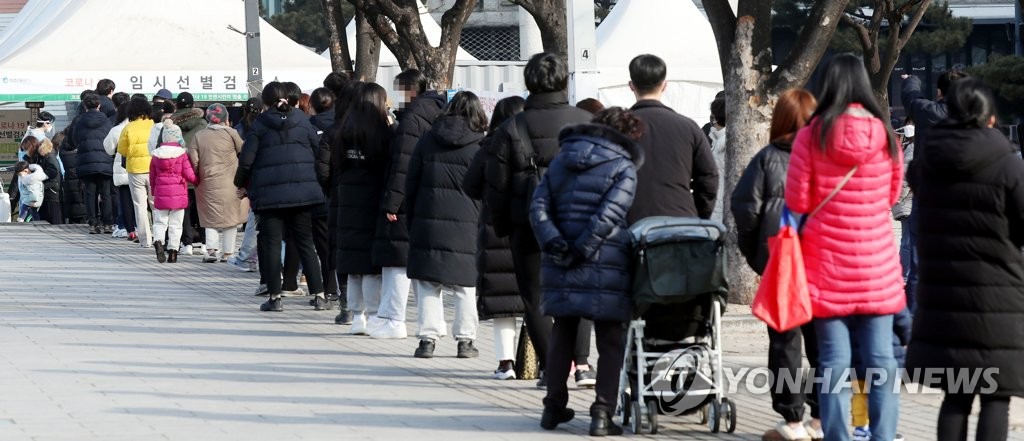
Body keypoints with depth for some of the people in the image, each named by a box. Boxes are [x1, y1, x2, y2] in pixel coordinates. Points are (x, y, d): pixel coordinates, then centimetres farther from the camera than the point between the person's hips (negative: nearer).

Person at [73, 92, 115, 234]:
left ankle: (94, 224, 0)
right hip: (105, 162, 0)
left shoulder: (79, 121, 4)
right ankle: (108, 224, 1)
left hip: (86, 162, 0)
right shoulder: (106, 121, 2)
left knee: (90, 193, 4)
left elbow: (76, 141, 10)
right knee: (105, 193, 3)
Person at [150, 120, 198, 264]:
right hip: (179, 192, -2)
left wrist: (153, 192, 24)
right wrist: (198, 181, 13)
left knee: (160, 221, 8)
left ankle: (158, 241, -19)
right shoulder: (182, 154, -7)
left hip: (161, 193, 2)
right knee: (176, 224, 5)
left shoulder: (156, 155, 3)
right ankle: (173, 250, 2)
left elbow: (152, 176, 11)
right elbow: (189, 175, -7)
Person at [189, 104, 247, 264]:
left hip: (207, 183, 2)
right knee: (230, 216, 8)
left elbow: (193, 160, -2)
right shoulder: (230, 133, -6)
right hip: (229, 183, -2)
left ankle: (211, 249, -5)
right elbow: (243, 150, 5)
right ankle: (228, 252, 8)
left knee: (211, 217, 11)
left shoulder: (198, 136, 0)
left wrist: (197, 177, 12)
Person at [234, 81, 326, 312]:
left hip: (270, 193, -3)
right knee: (305, 243, 10)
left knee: (271, 243, 2)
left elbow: (246, 159, -3)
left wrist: (242, 185, 13)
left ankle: (275, 296, -2)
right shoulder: (302, 120, 6)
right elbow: (317, 150, 6)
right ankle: (319, 293, 5)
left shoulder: (260, 124, -1)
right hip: (303, 190, 3)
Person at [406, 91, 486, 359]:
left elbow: (411, 183, 10)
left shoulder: (427, 141, 7)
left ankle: (428, 337, 1)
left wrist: (411, 221, 16)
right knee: (466, 287, 6)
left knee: (428, 284, 6)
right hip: (466, 225, -2)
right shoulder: (480, 146, -3)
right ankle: (465, 339, 7)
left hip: (428, 223, 2)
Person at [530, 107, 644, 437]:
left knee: (562, 335, 18)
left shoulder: (561, 161, 13)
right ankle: (602, 413, -3)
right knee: (610, 341, 4)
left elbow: (539, 206, 3)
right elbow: (609, 215, -16)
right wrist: (580, 252, -14)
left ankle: (554, 407, 23)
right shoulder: (623, 167, -3)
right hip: (606, 269, -5)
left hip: (561, 271, 5)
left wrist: (553, 243, -6)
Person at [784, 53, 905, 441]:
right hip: (877, 263, 2)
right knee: (880, 358, 5)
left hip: (828, 260, -2)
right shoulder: (884, 135, -1)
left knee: (834, 360, 1)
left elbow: (797, 201, -4)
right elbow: (893, 195, 11)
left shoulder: (811, 136, -8)